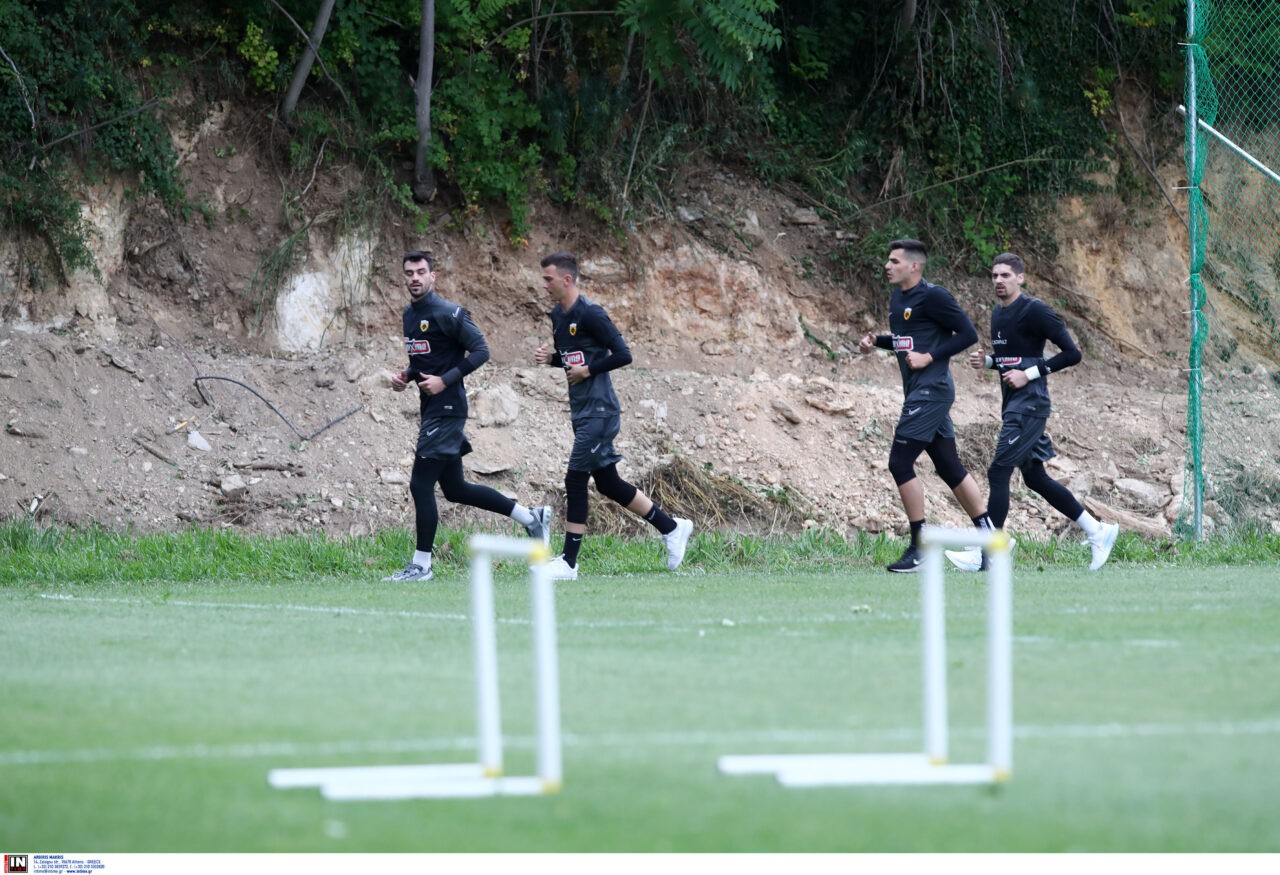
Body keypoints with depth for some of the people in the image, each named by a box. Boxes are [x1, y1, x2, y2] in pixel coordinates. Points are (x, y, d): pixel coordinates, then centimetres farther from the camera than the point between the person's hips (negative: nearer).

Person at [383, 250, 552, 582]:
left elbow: (480, 351, -14)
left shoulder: (448, 314, -13)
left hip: (447, 408, -10)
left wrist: (445, 380, -20)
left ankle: (421, 565, -1)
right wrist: (406, 376, 7)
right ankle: (531, 517, 24)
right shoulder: (410, 314, 14)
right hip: (431, 408, 10)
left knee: (421, 484, -9)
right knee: (455, 489, 14)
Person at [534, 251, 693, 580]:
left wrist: (588, 370, -16)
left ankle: (569, 562, -7)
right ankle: (672, 527, 25)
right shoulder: (558, 315, 12)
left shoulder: (590, 314, -15)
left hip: (600, 411, -10)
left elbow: (623, 355, -17)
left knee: (575, 480, -10)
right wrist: (550, 358, 5)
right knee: (608, 484, 12)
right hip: (581, 412, 10)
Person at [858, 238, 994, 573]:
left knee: (900, 462, -11)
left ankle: (920, 549, -6)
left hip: (931, 390, -10)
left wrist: (929, 357, -18)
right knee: (949, 467, 12)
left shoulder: (932, 297, -14)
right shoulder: (897, 297, 14)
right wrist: (876, 341, 11)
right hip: (918, 391, 10)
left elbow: (968, 334, -14)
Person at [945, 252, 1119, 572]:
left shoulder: (1034, 311, -12)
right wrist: (986, 361, 7)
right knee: (1035, 478, 13)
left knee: (998, 472, -13)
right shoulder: (998, 314, 15)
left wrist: (1030, 374, -18)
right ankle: (1098, 531, 23)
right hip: (1012, 403, 10)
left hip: (1029, 404, -10)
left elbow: (1072, 353, -14)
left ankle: (986, 554, -11)